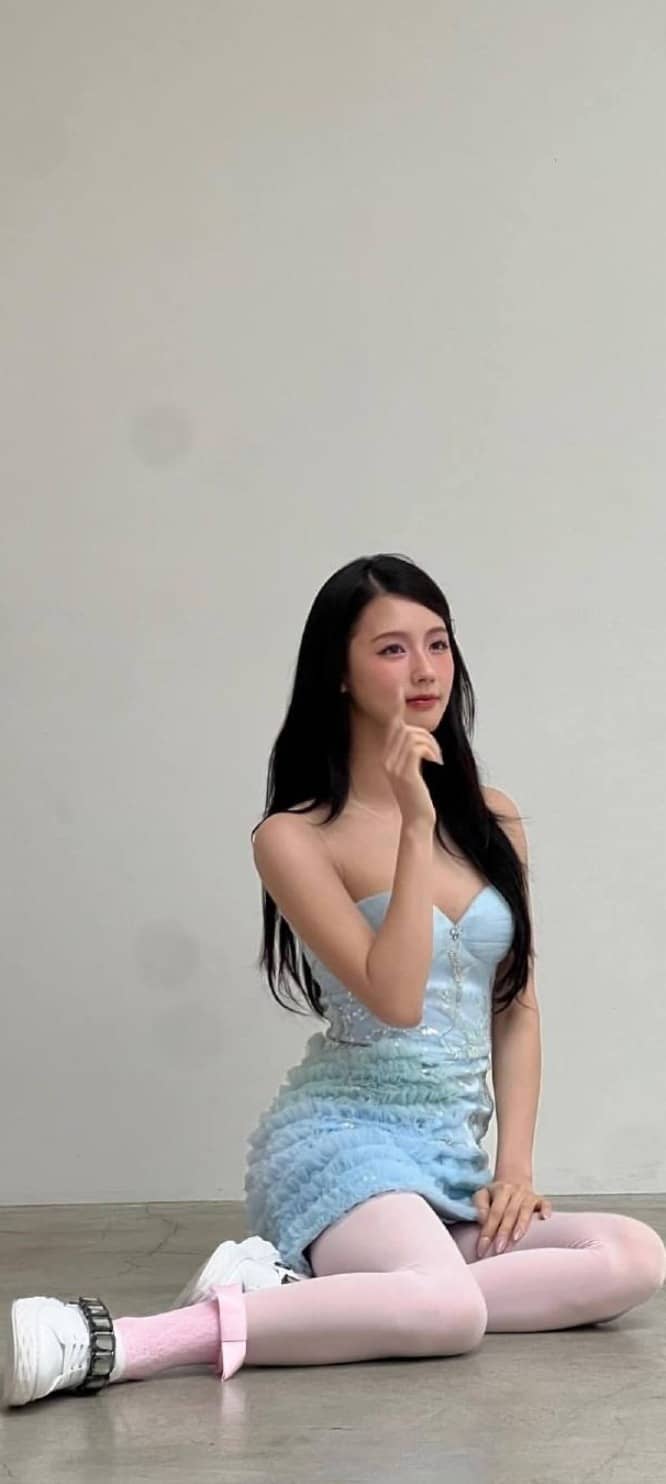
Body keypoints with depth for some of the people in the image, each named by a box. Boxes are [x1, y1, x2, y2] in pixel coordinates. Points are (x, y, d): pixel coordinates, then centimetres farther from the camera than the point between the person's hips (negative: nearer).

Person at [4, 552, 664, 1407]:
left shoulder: (492, 820, 11)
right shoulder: (297, 838, -7)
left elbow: (517, 1007, 13)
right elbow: (395, 998, -17)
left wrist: (514, 1164, 1)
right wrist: (416, 825, -19)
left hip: (453, 1157, 7)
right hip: (344, 1138, -7)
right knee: (449, 1309, -37)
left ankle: (302, 1288, -18)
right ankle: (111, 1342, -33)